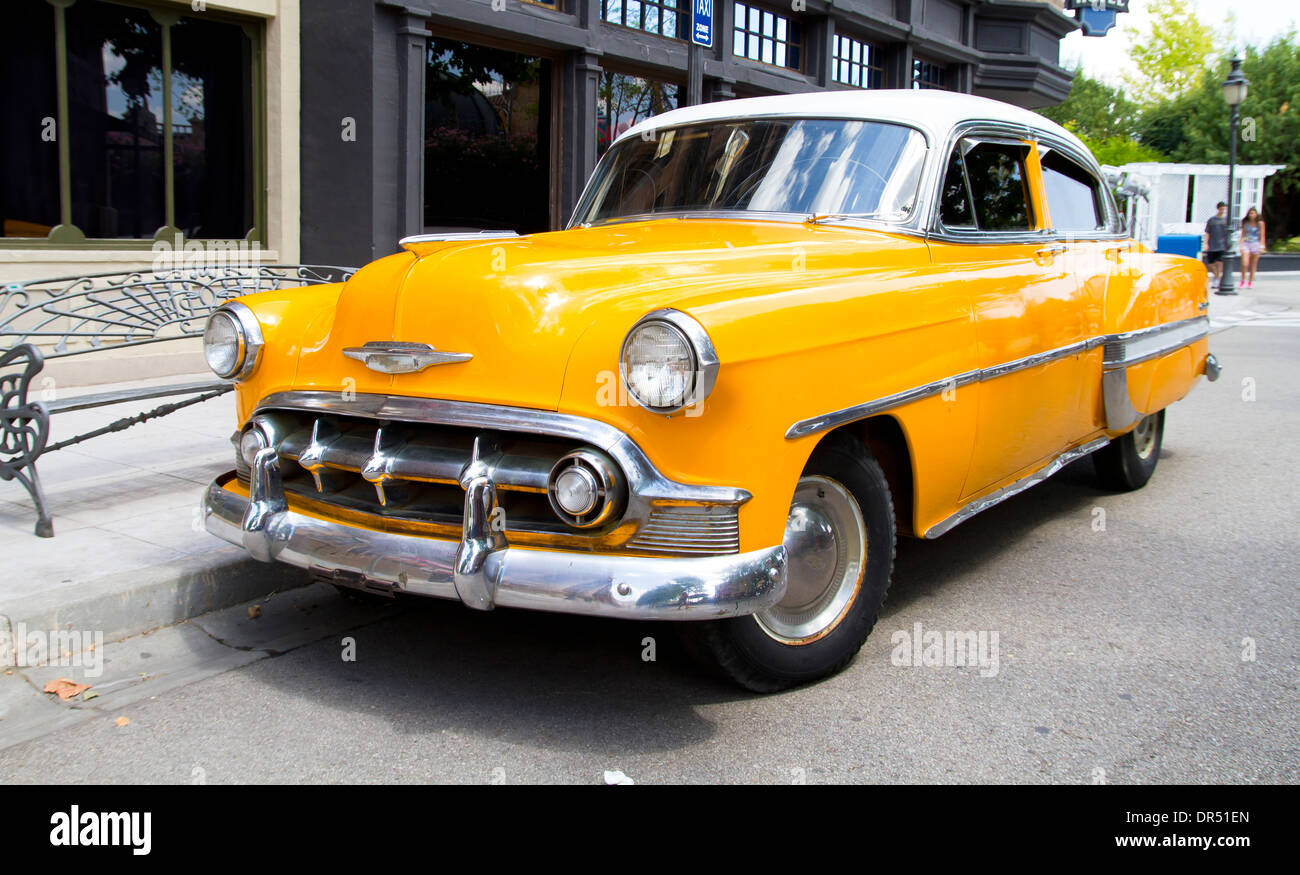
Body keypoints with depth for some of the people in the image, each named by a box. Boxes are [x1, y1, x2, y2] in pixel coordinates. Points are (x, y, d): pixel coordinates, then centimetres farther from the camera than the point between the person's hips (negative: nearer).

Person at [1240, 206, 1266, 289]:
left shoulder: (1260, 223, -1)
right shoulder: (1245, 223, 5)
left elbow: (1262, 236, 0)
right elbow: (1243, 234, 8)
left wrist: (1261, 246, -6)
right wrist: (1241, 245, -1)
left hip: (1255, 244, -1)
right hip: (1246, 244, 1)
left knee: (1253, 265, 5)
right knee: (1244, 264, -12)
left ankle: (1250, 282, 17)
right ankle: (1243, 281, 3)